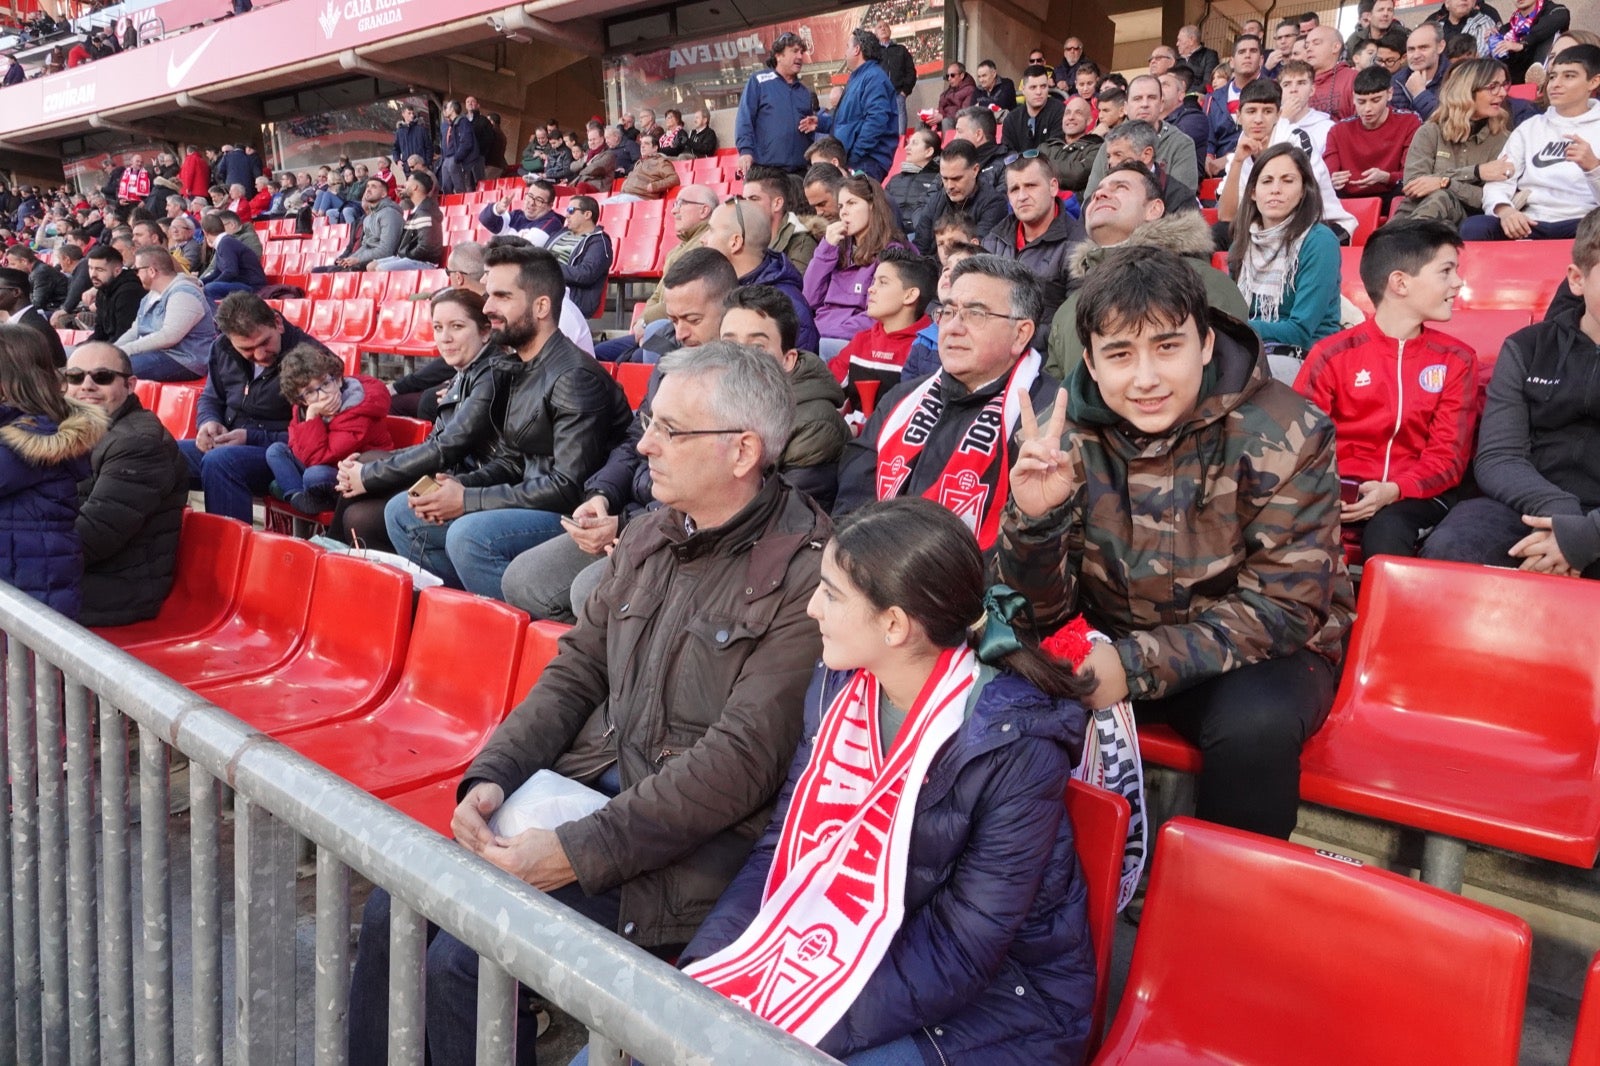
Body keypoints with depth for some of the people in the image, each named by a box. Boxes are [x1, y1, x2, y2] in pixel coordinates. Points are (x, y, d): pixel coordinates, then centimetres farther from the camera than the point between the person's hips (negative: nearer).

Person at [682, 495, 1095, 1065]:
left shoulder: (1017, 751, -24)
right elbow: (785, 846, 0)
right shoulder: (839, 686, -5)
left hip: (995, 1002, -5)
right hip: (850, 959, 6)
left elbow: (959, 954, -21)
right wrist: (699, 972, -10)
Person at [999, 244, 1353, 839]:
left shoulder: (1283, 435, -17)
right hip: (1114, 644, 3)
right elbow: (1043, 612, -10)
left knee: (1257, 720, -34)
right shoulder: (1067, 433, -10)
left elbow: (1283, 606, -18)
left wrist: (1138, 666, -29)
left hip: (1259, 652, -2)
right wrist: (1034, 516, -31)